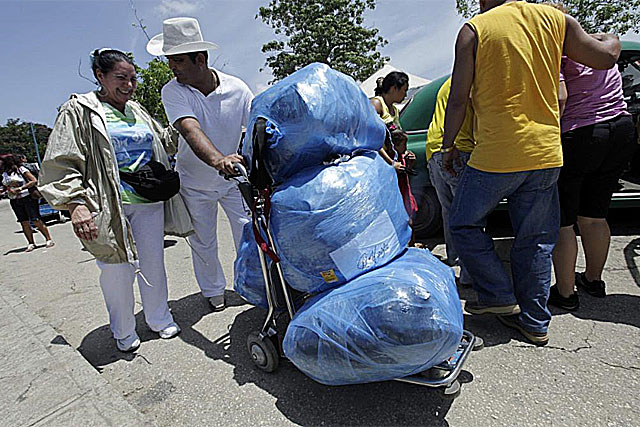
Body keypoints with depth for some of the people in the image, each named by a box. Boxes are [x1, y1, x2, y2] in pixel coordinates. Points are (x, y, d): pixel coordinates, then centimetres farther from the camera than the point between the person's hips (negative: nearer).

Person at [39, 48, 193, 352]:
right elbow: (61, 164, -7)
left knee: (153, 264, 12)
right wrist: (76, 203, -19)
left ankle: (159, 319, 31)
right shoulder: (80, 110, -1)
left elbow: (166, 139, 32)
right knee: (117, 271, 2)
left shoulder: (137, 110, 16)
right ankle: (124, 332, 24)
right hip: (110, 207, -5)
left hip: (149, 203, 5)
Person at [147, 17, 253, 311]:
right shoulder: (173, 91, -17)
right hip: (194, 183, 0)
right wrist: (217, 159, -55)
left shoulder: (237, 88, -14)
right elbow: (190, 129, -36)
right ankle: (213, 290, 33)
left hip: (234, 178, 1)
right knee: (202, 241, 11)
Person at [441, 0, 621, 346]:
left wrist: (448, 145, 6)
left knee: (463, 225, 13)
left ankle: (499, 297, 14)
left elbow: (458, 100, -6)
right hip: (547, 153, 6)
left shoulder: (474, 29, -3)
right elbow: (605, 57, 17)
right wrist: (611, 39, 39)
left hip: (496, 155, -5)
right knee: (536, 240, 13)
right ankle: (535, 322, 24)